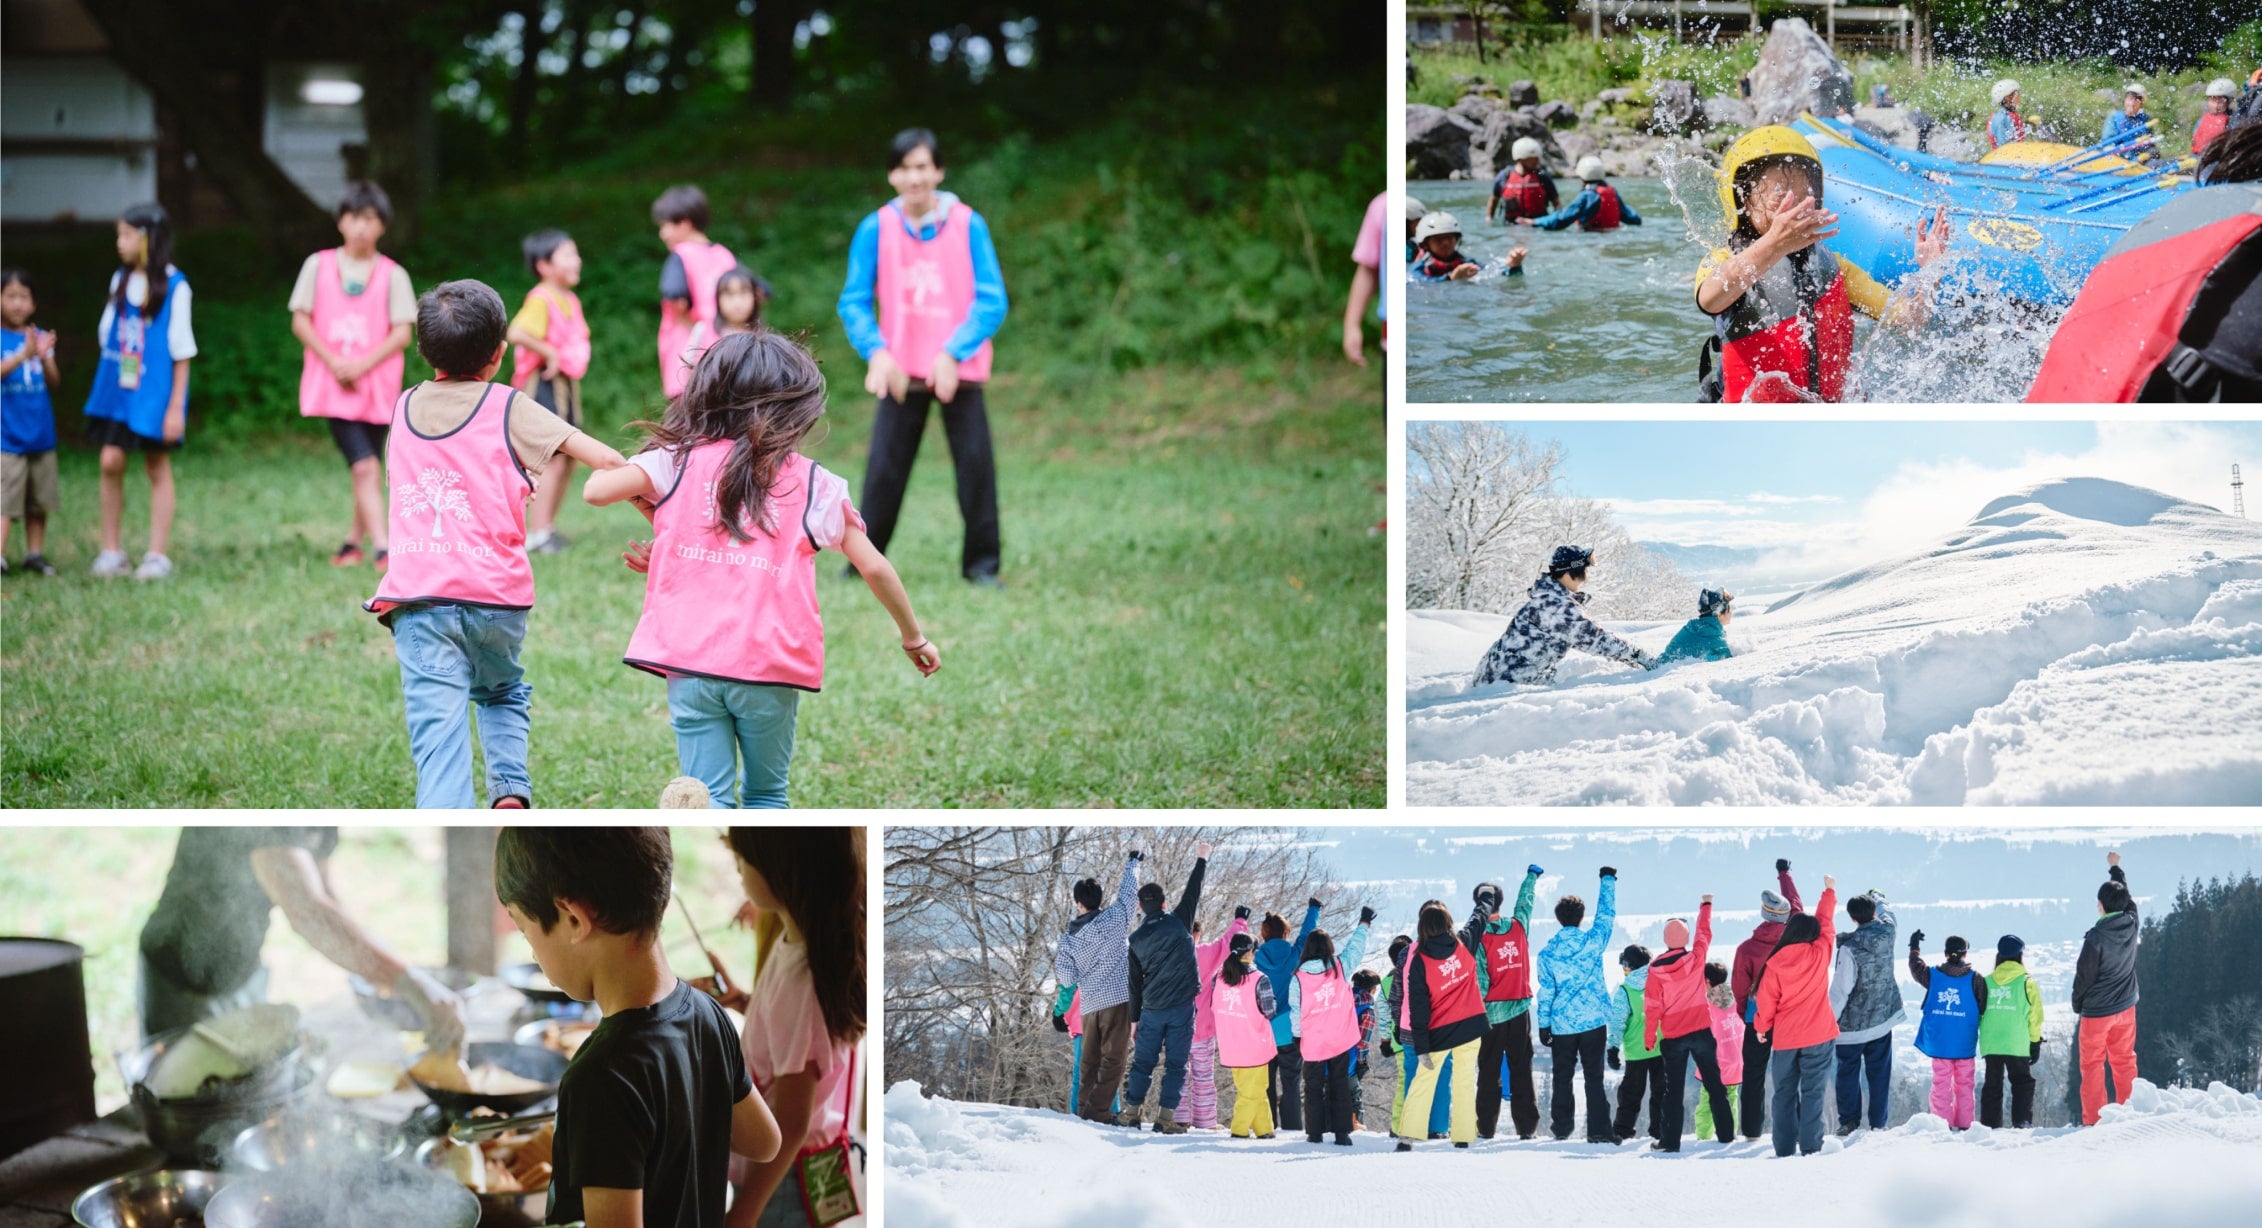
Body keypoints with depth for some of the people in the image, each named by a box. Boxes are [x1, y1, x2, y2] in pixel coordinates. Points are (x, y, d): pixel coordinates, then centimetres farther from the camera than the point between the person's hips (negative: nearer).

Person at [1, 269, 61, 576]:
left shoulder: (40, 337, 8)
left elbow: (54, 381, 3)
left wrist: (44, 357, -15)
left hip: (40, 434, 5)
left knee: (39, 502, 11)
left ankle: (35, 553, 21)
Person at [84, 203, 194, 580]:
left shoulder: (173, 285, -9)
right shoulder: (120, 280, 8)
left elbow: (181, 350, -7)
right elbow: (106, 331, 16)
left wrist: (176, 406, -8)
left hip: (155, 389, -5)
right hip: (117, 386, 5)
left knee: (157, 467, 3)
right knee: (111, 461, -2)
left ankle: (158, 555, 9)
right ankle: (111, 550, 7)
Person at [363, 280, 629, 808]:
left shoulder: (404, 408, 14)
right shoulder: (508, 409, 2)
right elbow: (605, 460, -2)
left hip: (417, 595, 1)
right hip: (496, 593, -1)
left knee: (438, 729, -7)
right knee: (504, 693, 28)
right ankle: (511, 789, 6)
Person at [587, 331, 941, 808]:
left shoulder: (679, 460, 4)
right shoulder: (813, 484, 4)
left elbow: (596, 491, -3)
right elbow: (874, 568, 5)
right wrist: (914, 638, 19)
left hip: (689, 660, 0)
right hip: (772, 666, 0)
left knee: (710, 798, 3)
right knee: (766, 795, 17)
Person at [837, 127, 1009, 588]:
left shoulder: (968, 225, -6)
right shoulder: (876, 229, -3)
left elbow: (992, 300, -7)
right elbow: (854, 301, -2)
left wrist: (954, 354, -19)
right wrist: (877, 352, -18)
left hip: (957, 372, -1)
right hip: (901, 373, 1)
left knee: (976, 463, -2)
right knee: (884, 468, 0)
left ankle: (981, 563, 8)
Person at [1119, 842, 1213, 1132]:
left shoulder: (1136, 939, 3)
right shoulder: (1178, 922, -5)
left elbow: (1135, 983, 7)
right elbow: (1192, 893, 9)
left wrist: (1134, 1019, 14)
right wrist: (1201, 861, 23)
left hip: (1151, 1010, 2)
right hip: (1181, 1007, -2)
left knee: (1142, 1062, 11)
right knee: (1176, 1064, 2)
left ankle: (1131, 1113, 9)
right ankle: (1165, 1119, -2)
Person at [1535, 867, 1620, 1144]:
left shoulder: (1547, 953, -5)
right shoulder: (1593, 941, -8)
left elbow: (1545, 992, -1)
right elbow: (1607, 913, 6)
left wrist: (1543, 1025, 7)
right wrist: (1608, 880, 20)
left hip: (1561, 1025, 1)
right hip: (1594, 1021, -1)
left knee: (1562, 1077, 13)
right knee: (1594, 1077, 1)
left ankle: (1561, 1127, 18)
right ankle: (1598, 1129, -3)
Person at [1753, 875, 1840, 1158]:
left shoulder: (1775, 963, -8)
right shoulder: (1819, 954, -5)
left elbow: (1767, 1000, -2)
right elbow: (1825, 922, 10)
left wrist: (1762, 1027, 16)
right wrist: (1830, 891, 25)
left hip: (1784, 1039, 0)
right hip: (1818, 1037, 0)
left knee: (1784, 1093, 9)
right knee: (1812, 1092, 1)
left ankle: (1784, 1149, 7)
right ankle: (1810, 1146, -6)